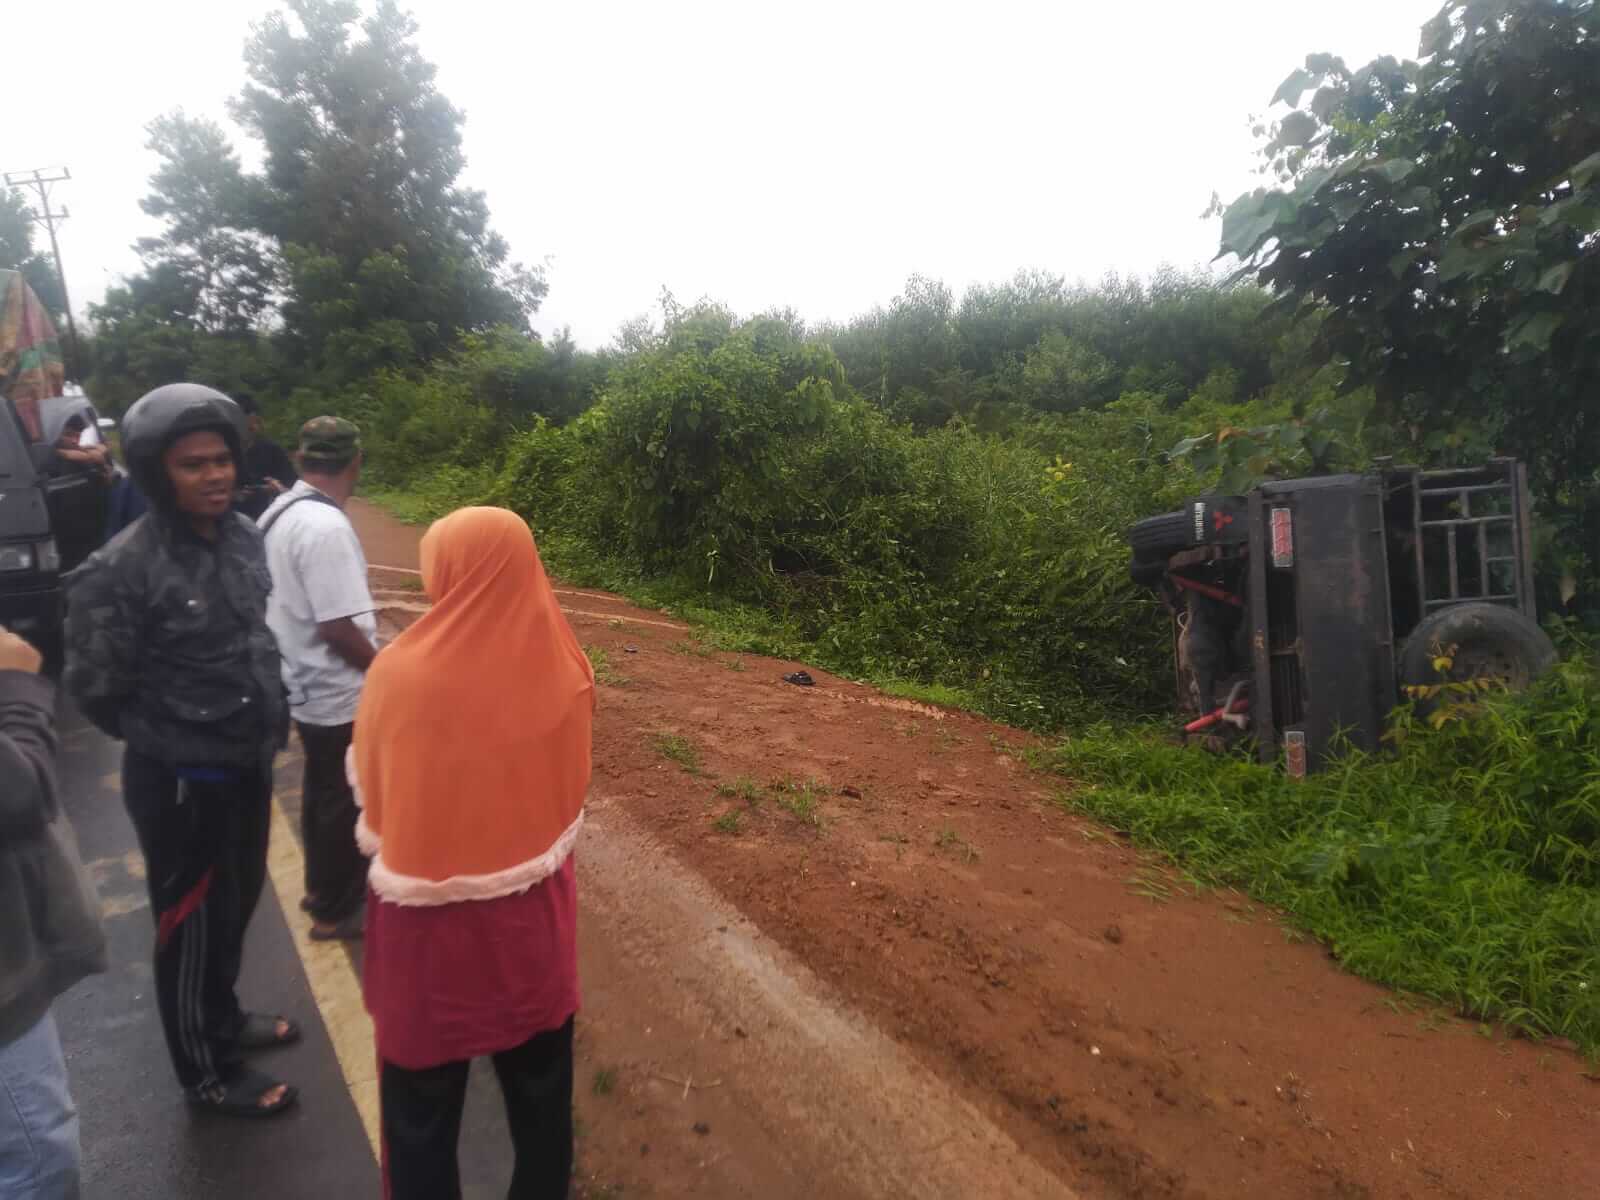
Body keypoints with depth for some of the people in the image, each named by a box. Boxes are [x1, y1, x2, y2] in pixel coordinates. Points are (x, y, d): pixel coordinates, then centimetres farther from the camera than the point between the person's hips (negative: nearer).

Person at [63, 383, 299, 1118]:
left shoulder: (244, 538, -1)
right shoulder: (123, 569, -22)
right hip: (180, 783, -6)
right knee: (193, 923, 12)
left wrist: (269, 721, 9)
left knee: (238, 904, 24)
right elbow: (95, 687, -14)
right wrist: (171, 741, -3)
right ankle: (206, 1072, 33)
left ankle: (223, 1018, 49)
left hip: (248, 766, 6)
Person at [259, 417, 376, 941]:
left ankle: (322, 887, 40)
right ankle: (337, 910, 23)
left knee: (323, 794, 24)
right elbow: (337, 627, -27)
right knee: (344, 803, 8)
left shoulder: (281, 512, 4)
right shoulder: (325, 527, -26)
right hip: (338, 695, -9)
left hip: (307, 686, 9)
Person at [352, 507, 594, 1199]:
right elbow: (570, 788, 2)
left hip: (428, 920, -2)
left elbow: (369, 790, -3)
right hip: (534, 913, 3)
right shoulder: (564, 672, -12)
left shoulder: (401, 671, -19)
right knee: (539, 1090, 22)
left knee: (422, 1100, 19)